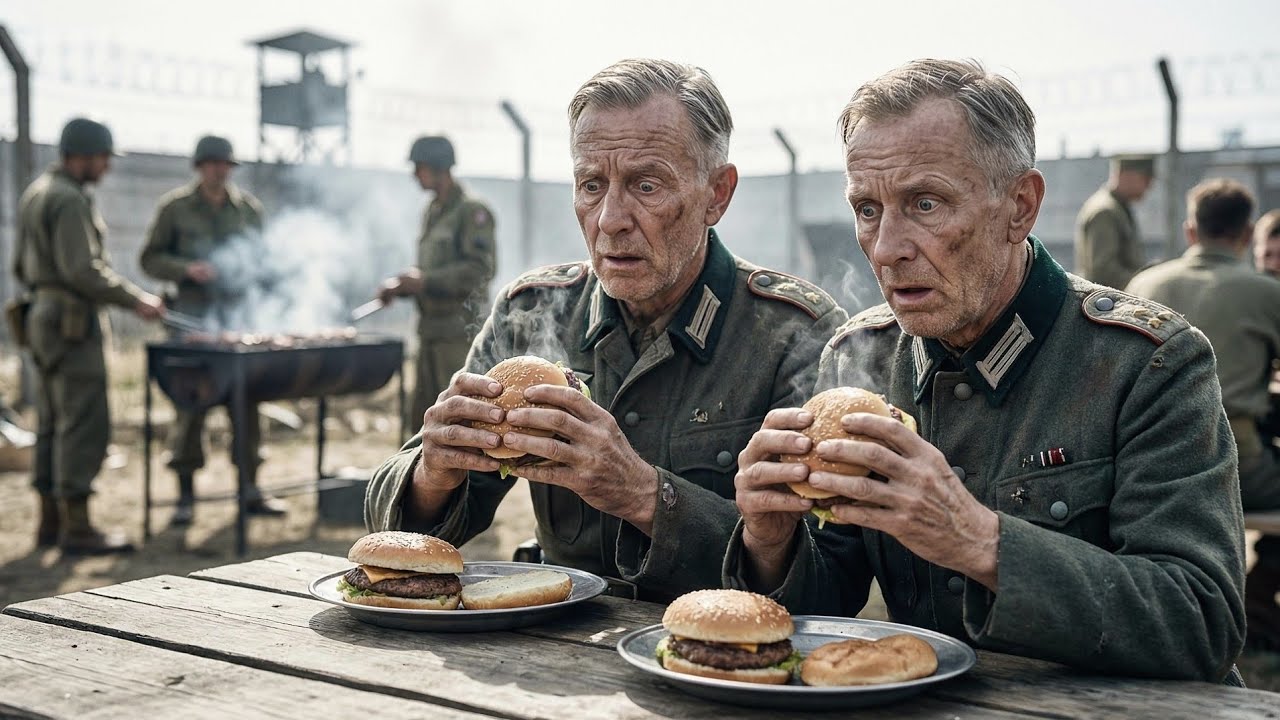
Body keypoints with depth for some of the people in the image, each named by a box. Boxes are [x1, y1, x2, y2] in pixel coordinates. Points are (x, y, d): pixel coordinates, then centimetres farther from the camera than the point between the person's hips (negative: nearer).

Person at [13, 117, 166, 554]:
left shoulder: (35, 194, 17)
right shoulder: (70, 200, -15)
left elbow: (22, 266, 22)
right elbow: (83, 269, -23)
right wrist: (137, 301, -18)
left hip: (43, 318, 11)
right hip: (74, 325, -10)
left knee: (54, 424, 13)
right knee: (85, 422, -8)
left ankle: (51, 521, 18)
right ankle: (77, 528, -7)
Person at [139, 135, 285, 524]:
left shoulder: (249, 207, 12)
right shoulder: (174, 207, 3)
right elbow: (150, 258, 2)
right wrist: (186, 269, -14)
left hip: (239, 313, 3)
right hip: (192, 318, -3)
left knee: (247, 399, 3)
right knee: (191, 403, -3)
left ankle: (250, 489, 11)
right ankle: (186, 495, 5)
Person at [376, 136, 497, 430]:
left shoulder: (472, 211, -9)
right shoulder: (432, 212, 17)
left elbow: (479, 270, -19)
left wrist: (424, 282, -19)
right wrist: (398, 285, 5)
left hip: (460, 332, -9)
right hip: (431, 329, 9)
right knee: (423, 415, 12)